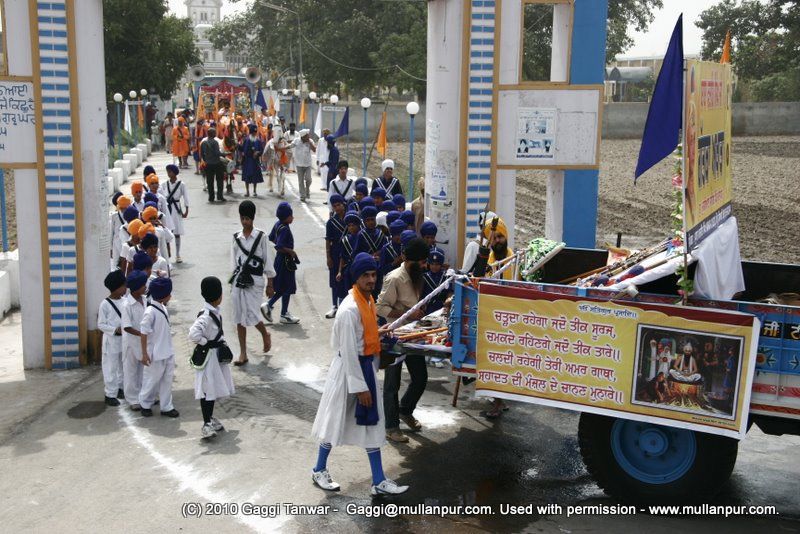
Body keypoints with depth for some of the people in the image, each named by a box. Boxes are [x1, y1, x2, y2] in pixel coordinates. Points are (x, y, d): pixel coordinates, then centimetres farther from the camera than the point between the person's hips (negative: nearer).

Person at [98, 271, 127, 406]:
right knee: (111, 368, 1)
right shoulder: (105, 304, -15)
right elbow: (101, 325, -12)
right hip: (111, 340, -6)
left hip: (124, 339, 6)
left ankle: (120, 389, 32)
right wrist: (116, 330, -22)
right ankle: (110, 395, 10)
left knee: (123, 366, 17)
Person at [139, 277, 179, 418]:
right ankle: (145, 404, 31)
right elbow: (144, 333, -19)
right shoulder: (150, 312, -22)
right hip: (155, 354, -8)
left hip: (167, 352, 8)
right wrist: (144, 353, -17)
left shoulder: (163, 308, 3)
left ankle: (166, 407, 24)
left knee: (167, 379, 13)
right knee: (152, 380, 10)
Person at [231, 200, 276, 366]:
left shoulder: (261, 237, -4)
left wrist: (270, 284, -1)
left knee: (252, 315, -10)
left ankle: (265, 335, 24)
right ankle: (243, 354, 13)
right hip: (239, 279, 4)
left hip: (255, 280, -4)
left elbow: (268, 260, -2)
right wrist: (234, 278, 9)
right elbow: (234, 261, 12)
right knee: (239, 318, 5)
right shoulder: (236, 238, 6)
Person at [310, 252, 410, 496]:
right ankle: (319, 470, 29)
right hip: (348, 368, -9)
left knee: (372, 423, 11)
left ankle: (379, 482, 19)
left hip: (366, 366, 9)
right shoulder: (349, 310, -24)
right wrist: (360, 387, -20)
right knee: (337, 421, 8)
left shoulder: (368, 301, 4)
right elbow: (348, 352, -23)